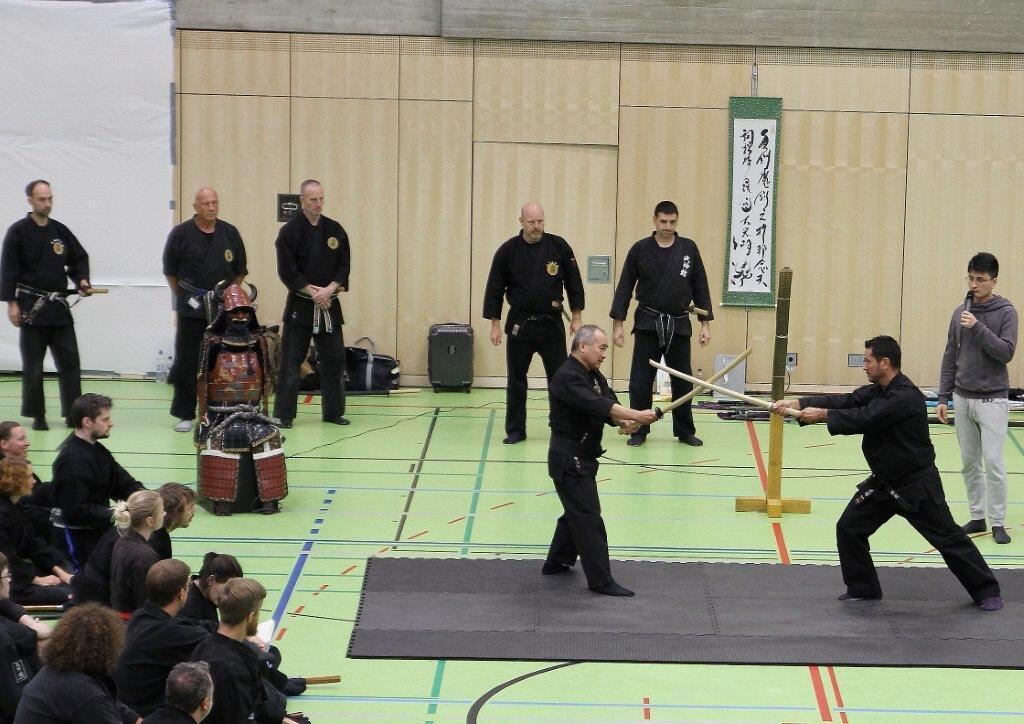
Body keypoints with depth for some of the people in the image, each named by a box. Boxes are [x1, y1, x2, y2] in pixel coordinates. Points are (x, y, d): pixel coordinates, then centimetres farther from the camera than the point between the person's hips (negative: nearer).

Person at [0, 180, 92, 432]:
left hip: (59, 307, 4)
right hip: (31, 307, -4)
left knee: (69, 361, 3)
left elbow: (78, 258, 16)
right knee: (33, 365, 1)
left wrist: (82, 280, -3)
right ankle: (37, 416, 9)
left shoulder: (61, 231, 9)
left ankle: (73, 413, 8)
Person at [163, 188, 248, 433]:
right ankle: (185, 415, 7)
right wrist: (183, 296, 1)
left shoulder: (230, 233, 5)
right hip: (191, 307, -2)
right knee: (187, 360, -1)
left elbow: (240, 270, 12)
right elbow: (170, 270, 3)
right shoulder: (181, 233, -3)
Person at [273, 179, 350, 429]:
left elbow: (344, 266, 4)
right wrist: (312, 292, -15)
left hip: (329, 305, 4)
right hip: (300, 304, -4)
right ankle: (284, 414, 2)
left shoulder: (335, 230, 6)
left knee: (334, 359, 5)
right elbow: (287, 271, -11)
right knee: (291, 361, -3)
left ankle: (333, 411, 15)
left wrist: (329, 290, -11)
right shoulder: (290, 232, -6)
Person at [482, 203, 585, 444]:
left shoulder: (558, 246, -3)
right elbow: (495, 288, 0)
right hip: (519, 323, 0)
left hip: (551, 323, 0)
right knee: (516, 379, 5)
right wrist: (495, 324, -1)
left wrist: (577, 317, 2)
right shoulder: (508, 250, -5)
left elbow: (573, 282, 4)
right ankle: (515, 430, 15)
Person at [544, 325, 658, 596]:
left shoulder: (594, 375, 12)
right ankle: (601, 581, -5)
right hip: (569, 459, -10)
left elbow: (609, 404, 3)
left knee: (576, 512, 21)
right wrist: (636, 416, -35)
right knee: (589, 518, -8)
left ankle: (556, 563, 37)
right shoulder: (567, 378, -20)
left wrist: (624, 422, -19)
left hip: (583, 457, 10)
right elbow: (597, 406, -31)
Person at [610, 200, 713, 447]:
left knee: (682, 380, 7)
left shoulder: (689, 249, 2)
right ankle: (638, 431, 9)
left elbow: (700, 288, 6)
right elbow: (625, 288, 0)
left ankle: (684, 431, 19)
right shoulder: (640, 250, -2)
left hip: (679, 324, 1)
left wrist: (705, 324, 3)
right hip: (647, 324, -1)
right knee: (640, 380, -2)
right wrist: (617, 324, -4)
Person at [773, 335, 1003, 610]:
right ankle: (862, 588, 18)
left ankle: (986, 591, 13)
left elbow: (865, 419, -31)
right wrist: (799, 403, -13)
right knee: (849, 527, 4)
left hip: (917, 484, -8)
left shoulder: (906, 397, -25)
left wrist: (822, 415, -24)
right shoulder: (878, 391, 6)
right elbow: (845, 401, -2)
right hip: (884, 482, 8)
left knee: (948, 538, -1)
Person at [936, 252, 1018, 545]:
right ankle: (977, 517, 18)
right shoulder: (960, 312, 6)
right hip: (962, 398, 5)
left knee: (993, 462, -8)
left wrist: (978, 328, -23)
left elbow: (1006, 352, -15)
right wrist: (943, 398, 7)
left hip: (992, 400, -5)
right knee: (969, 463, 9)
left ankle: (998, 523, 0)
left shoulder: (1006, 312, -6)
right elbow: (950, 357, 10)